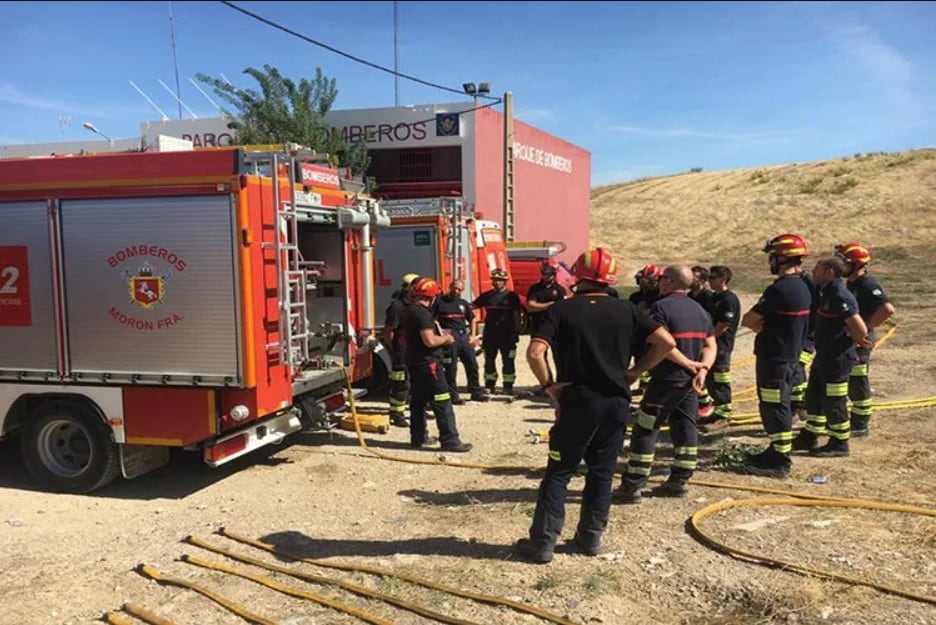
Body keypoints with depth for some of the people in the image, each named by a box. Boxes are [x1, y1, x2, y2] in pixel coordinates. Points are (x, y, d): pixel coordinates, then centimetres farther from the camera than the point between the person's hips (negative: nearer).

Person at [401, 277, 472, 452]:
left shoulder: (408, 311, 12)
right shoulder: (422, 313, -20)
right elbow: (430, 341, -27)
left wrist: (440, 335, 20)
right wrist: (446, 339, -9)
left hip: (414, 362, 10)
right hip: (427, 363, -10)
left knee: (418, 400, 16)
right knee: (442, 403, -6)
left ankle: (418, 437, 24)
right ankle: (450, 441, -5)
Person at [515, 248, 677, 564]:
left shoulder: (563, 309, -7)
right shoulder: (626, 310, 3)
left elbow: (534, 352, -19)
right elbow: (666, 342, -2)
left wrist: (548, 385, -6)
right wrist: (635, 371, 5)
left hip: (577, 401, -3)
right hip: (617, 401, 3)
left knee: (558, 473, 7)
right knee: (601, 472, 16)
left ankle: (542, 543, 8)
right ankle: (591, 537, 24)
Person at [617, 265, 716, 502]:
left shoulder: (661, 307, -12)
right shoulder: (700, 310, 12)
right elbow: (711, 345, 8)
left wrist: (690, 365, -14)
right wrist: (702, 369, -6)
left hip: (666, 380, -7)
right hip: (690, 381, 8)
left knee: (644, 431, -2)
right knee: (685, 428, 15)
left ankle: (632, 485, -1)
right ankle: (679, 481, 22)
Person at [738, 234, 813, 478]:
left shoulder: (779, 289, -21)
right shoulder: (802, 288, 10)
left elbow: (747, 320, -16)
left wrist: (759, 326, 2)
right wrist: (765, 326, 2)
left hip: (774, 358, -10)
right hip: (790, 355, 10)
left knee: (774, 407, -3)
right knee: (780, 405, 18)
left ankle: (780, 461, 3)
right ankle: (777, 451, 29)